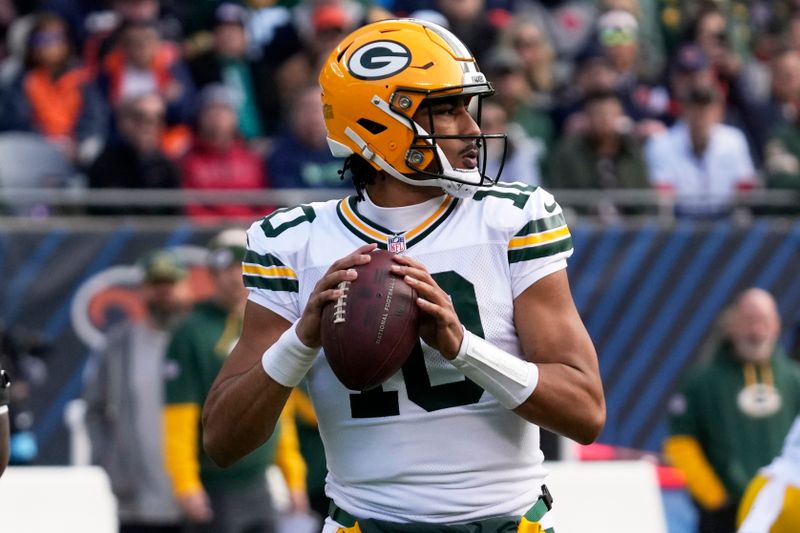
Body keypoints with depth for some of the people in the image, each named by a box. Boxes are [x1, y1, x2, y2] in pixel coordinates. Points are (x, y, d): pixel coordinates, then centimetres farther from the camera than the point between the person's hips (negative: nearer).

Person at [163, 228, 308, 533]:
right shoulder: (194, 332, -9)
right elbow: (179, 417, -14)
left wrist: (293, 477, 11)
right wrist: (186, 485, -19)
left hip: (258, 485, 7)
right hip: (215, 491, -7)